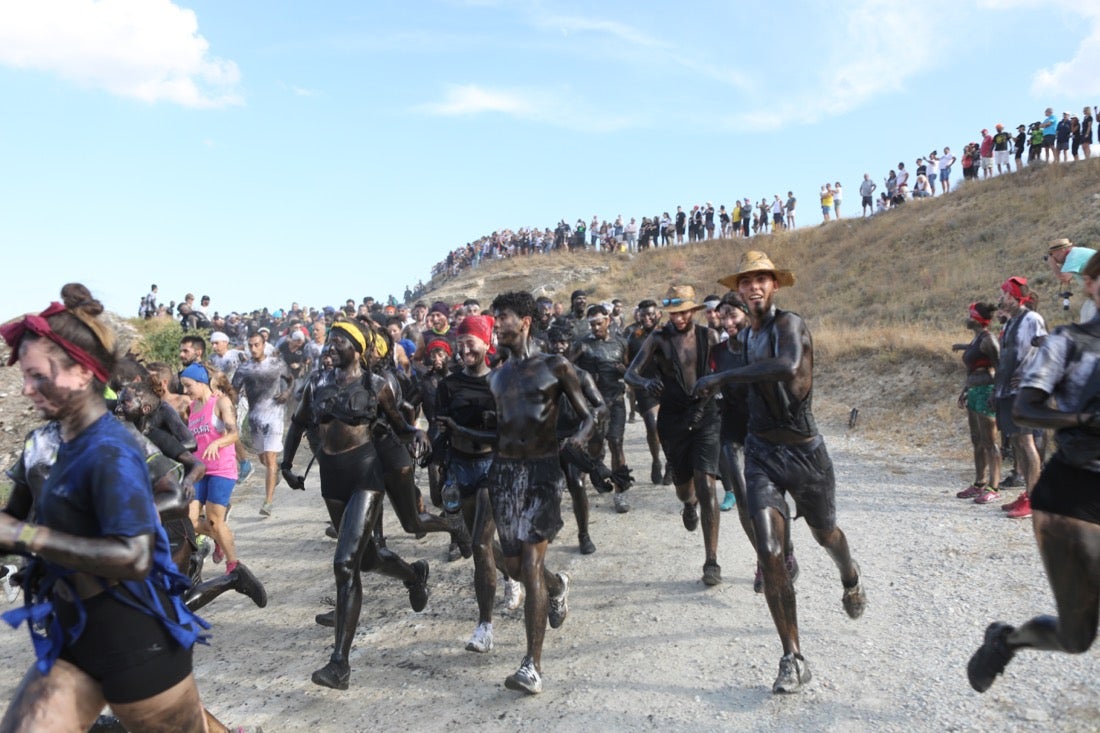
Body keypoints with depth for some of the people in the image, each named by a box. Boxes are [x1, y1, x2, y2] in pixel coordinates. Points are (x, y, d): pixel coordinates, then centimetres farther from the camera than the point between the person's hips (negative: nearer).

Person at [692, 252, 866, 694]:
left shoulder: (789, 324, -15)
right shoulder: (745, 336, 7)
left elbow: (787, 366, -37)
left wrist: (722, 377, -35)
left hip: (804, 450, -4)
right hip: (761, 452, 4)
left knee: (825, 534, 20)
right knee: (769, 552, -10)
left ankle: (851, 580, 58)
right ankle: (793, 659, 0)